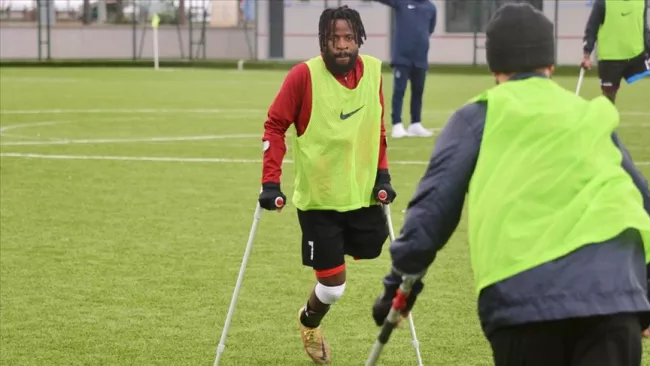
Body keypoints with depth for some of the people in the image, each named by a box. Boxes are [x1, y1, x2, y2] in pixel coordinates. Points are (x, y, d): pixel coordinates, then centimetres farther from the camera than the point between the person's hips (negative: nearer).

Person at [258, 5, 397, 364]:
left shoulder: (373, 70, -1)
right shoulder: (304, 75, -15)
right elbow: (275, 126, -8)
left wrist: (382, 175, 4)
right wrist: (270, 182, -14)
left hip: (362, 193, 4)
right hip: (318, 197, -4)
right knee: (333, 285, 2)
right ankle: (309, 323, 34)